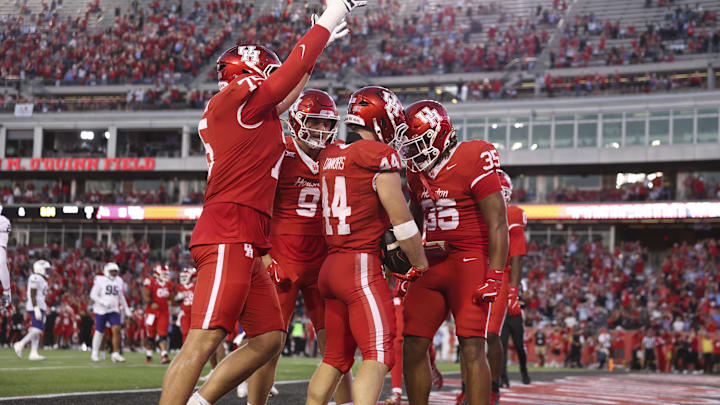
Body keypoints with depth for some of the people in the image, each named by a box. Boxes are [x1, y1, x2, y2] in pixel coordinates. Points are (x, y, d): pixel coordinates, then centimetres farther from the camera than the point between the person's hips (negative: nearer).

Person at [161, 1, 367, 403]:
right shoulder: (239, 101, -4)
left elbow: (284, 99, 36)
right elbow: (294, 69, 0)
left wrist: (321, 40, 40)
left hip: (245, 247, 10)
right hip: (228, 238, -10)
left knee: (270, 338, 11)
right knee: (203, 341, -14)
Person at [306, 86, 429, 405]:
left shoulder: (329, 156, 12)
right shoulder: (379, 155, -9)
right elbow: (401, 219, -7)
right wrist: (420, 264, 6)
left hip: (331, 267, 8)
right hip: (362, 265, -8)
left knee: (336, 358, 16)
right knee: (378, 356, -11)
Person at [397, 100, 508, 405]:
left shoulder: (473, 162, -11)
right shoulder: (418, 170, 11)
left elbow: (498, 224, -13)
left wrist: (494, 276, -19)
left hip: (470, 261, -7)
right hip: (431, 263, 7)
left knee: (472, 349, -12)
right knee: (413, 345, 3)